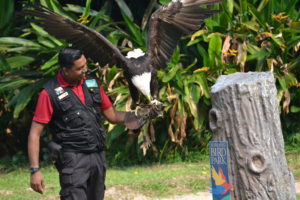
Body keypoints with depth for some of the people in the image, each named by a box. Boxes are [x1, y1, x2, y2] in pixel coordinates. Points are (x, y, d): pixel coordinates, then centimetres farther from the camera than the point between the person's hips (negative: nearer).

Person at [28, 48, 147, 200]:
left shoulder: (92, 84, 11)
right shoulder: (50, 93, -6)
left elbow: (112, 115, 20)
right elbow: (35, 133, -7)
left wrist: (129, 117, -1)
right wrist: (35, 170, -15)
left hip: (97, 157, 6)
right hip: (73, 158, -6)